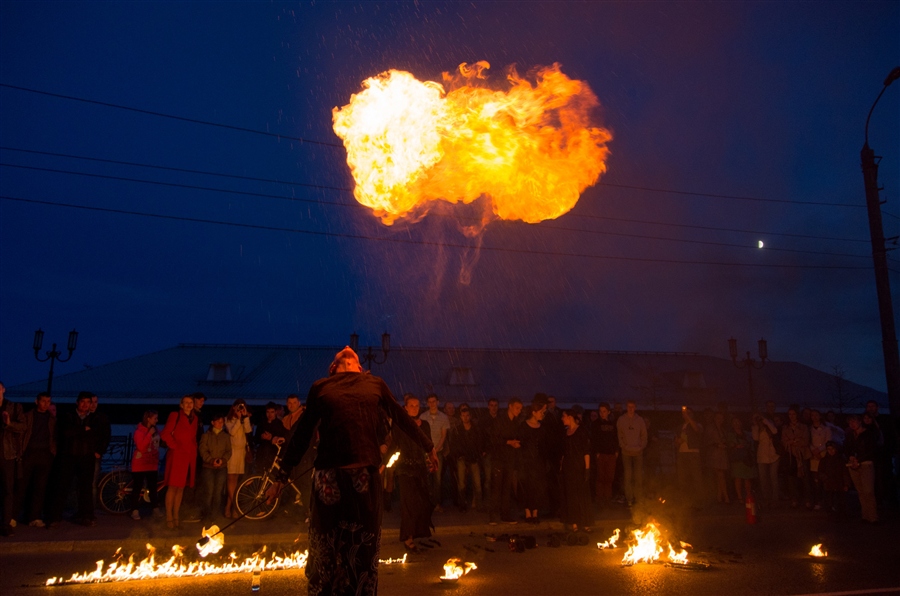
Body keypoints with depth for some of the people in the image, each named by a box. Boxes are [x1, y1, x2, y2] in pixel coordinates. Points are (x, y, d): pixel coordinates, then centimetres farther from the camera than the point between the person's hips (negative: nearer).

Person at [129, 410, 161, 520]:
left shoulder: (155, 430, 8)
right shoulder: (139, 431, -9)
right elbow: (141, 447, -21)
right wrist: (149, 434, -22)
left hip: (152, 464, 5)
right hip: (140, 464, -5)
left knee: (153, 487, 7)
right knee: (137, 487, -1)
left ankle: (154, 508, 16)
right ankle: (134, 511, 6)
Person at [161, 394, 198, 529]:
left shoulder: (195, 419, 15)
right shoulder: (175, 416, -3)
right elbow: (165, 434, -8)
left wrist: (193, 449, 9)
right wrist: (174, 446, -10)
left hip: (189, 457, 5)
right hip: (176, 456, -5)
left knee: (181, 488, 10)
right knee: (173, 487, -4)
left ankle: (176, 516, 17)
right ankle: (169, 517, 4)